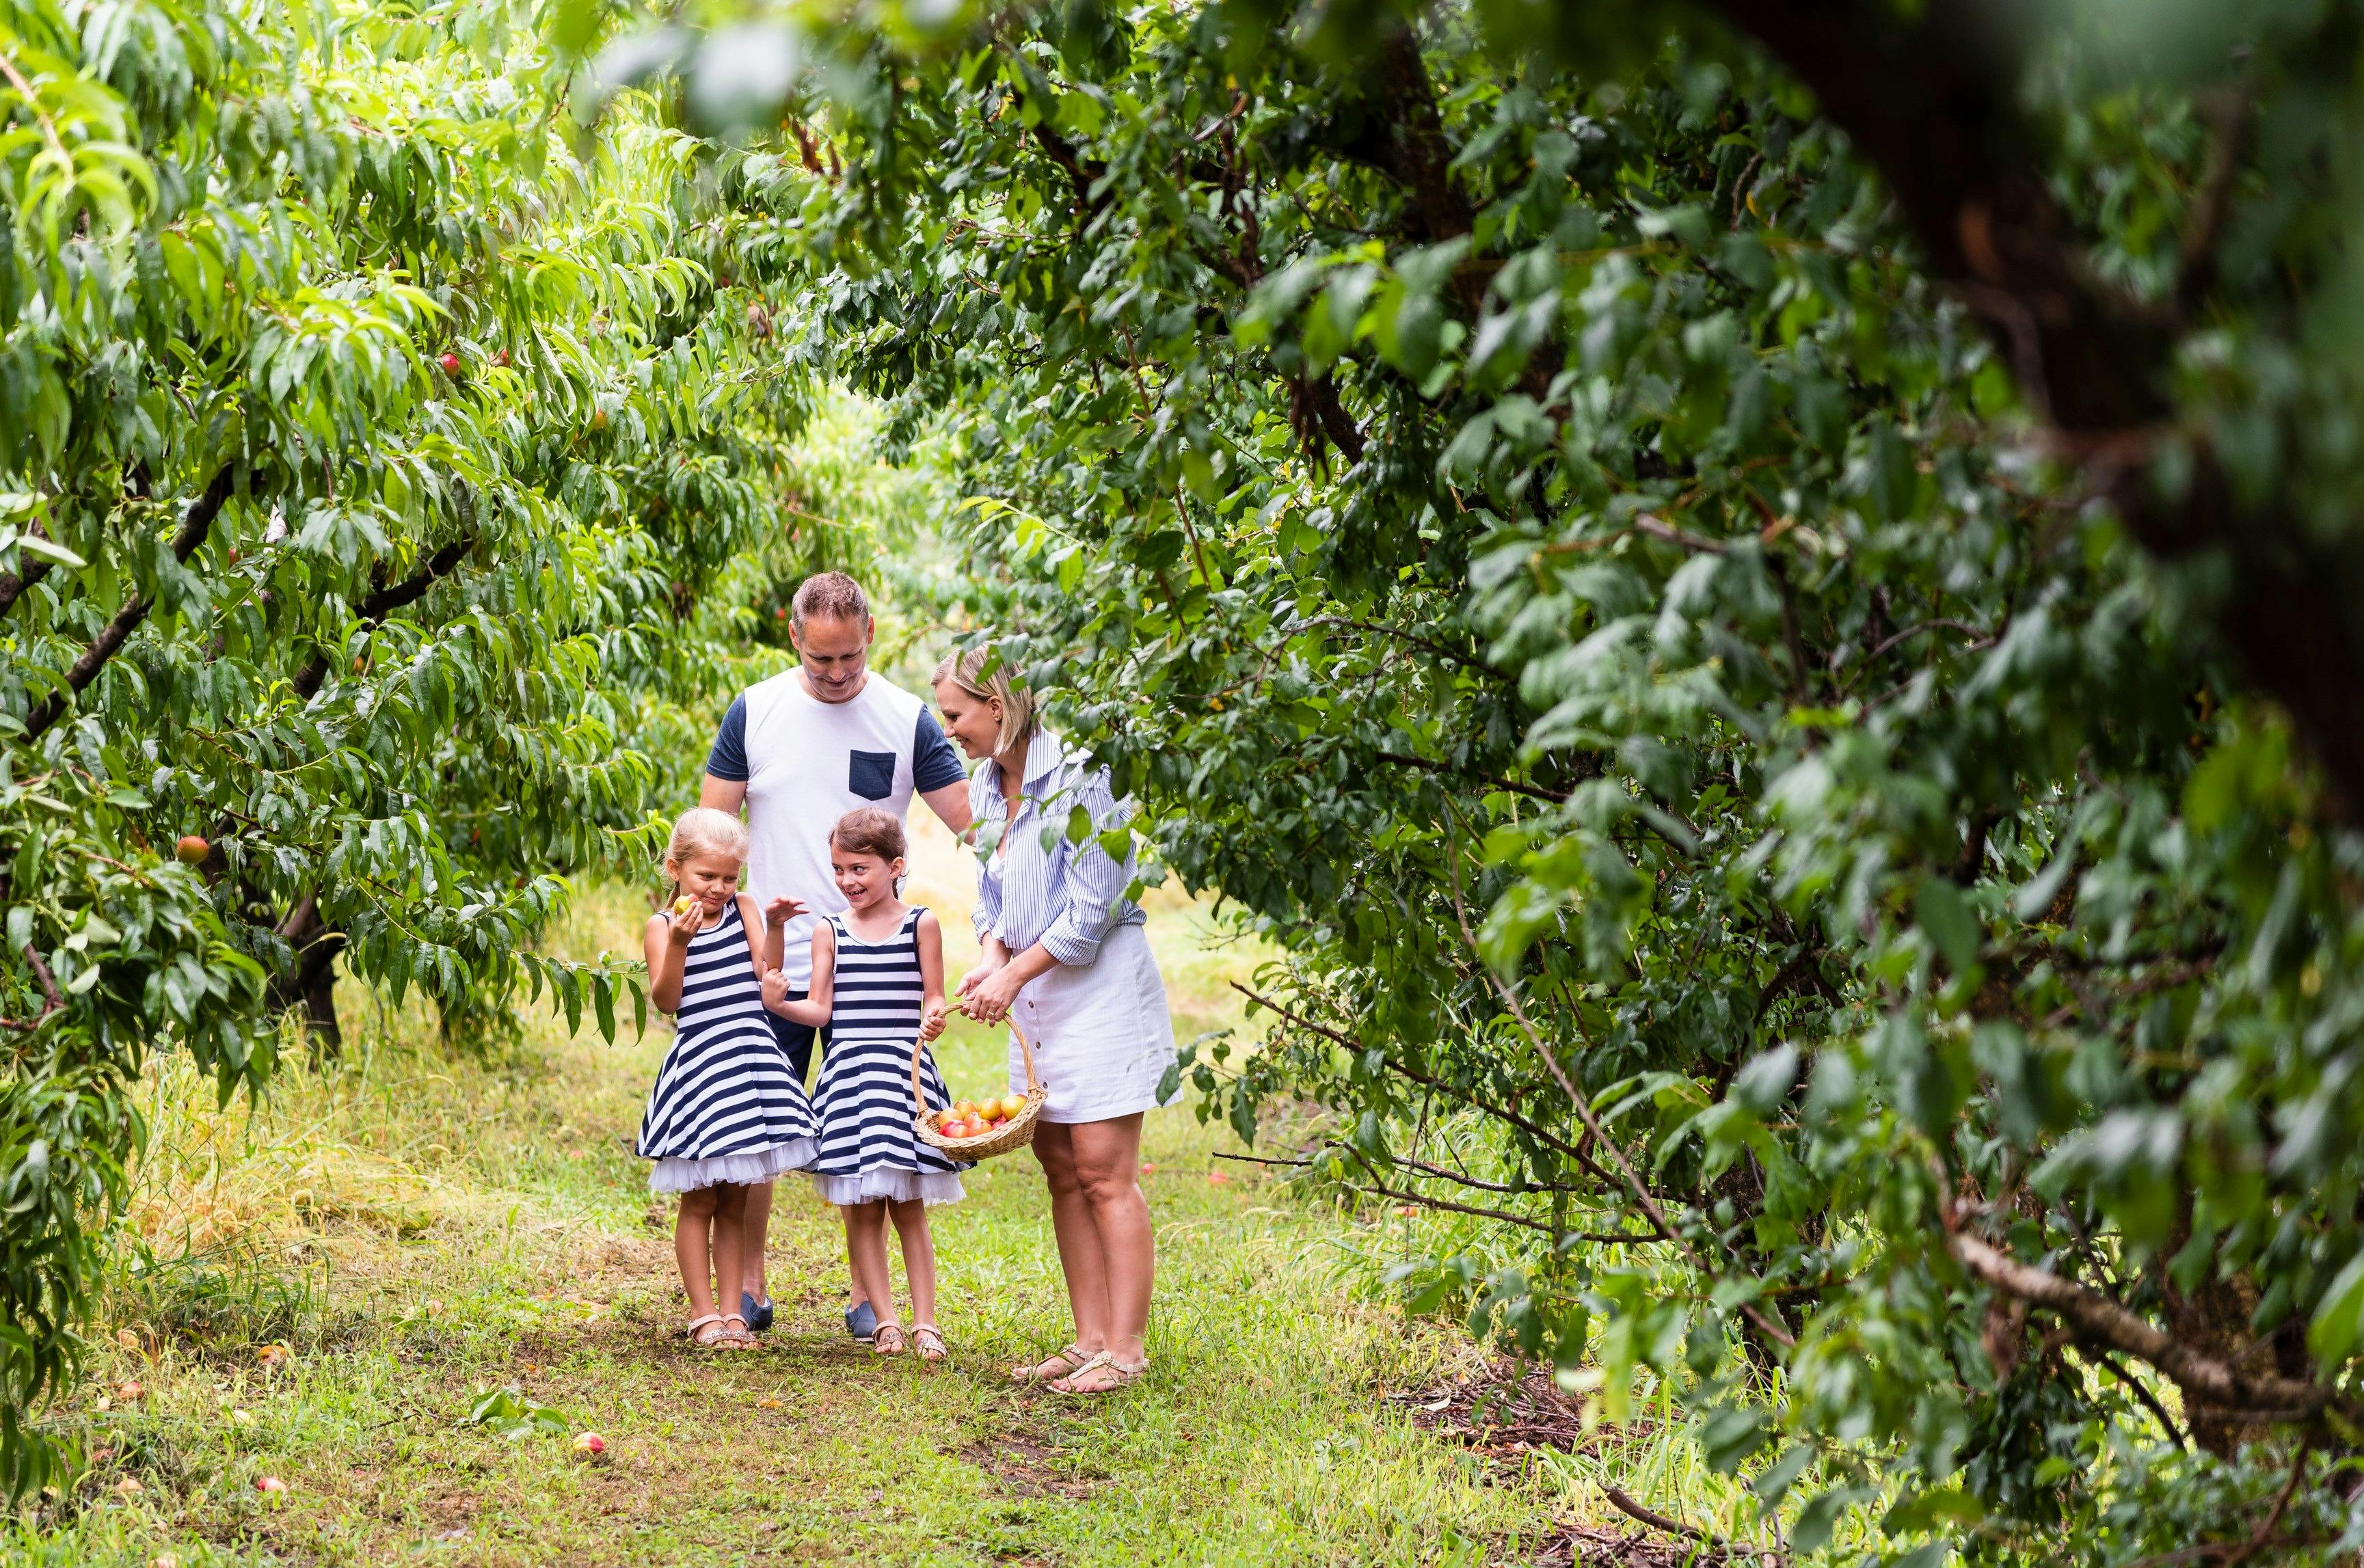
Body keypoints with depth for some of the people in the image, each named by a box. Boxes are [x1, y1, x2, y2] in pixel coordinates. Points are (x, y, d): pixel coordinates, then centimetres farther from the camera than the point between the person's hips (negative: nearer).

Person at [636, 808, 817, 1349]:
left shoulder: (743, 909, 9)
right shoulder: (663, 927, -1)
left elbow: (766, 970, -2)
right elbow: (665, 998, -13)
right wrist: (678, 944, -25)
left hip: (753, 1057, 4)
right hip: (699, 1067, -3)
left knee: (735, 1202, 9)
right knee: (699, 1201, 2)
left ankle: (730, 1310, 14)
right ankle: (702, 1312, 9)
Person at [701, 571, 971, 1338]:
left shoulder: (906, 720, 0)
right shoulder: (755, 712, 2)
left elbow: (975, 822, 0)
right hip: (773, 967, 0)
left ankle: (868, 1295, 12)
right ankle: (747, 1288, 13)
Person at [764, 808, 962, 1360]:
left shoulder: (921, 925, 2)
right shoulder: (830, 932, 7)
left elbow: (932, 998, 2)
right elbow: (820, 1008, 3)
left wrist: (933, 1017, -20)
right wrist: (778, 1003, -15)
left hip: (905, 1072, -2)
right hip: (848, 1075, 2)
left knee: (908, 1206, 0)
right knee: (861, 1208, 2)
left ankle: (925, 1322, 6)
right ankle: (885, 1320, 10)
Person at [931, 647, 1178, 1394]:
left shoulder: (1079, 775, -16)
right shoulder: (988, 784, 11)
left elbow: (1093, 906, -17)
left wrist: (1014, 976, -13)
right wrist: (993, 960, -4)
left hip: (1100, 982, -9)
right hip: (1037, 991, 9)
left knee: (1103, 1172, -8)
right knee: (1061, 1171, 9)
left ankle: (1125, 1349, -4)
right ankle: (1090, 1339, 14)